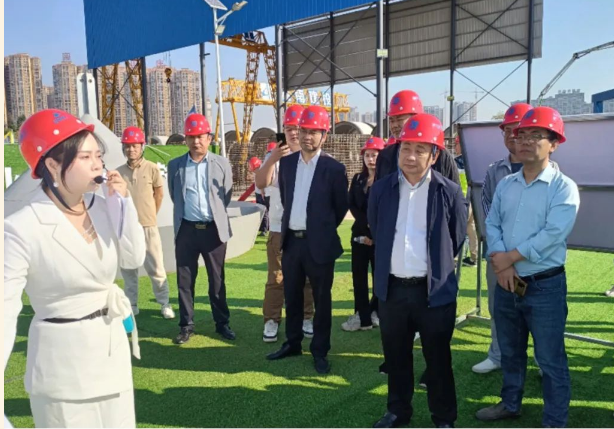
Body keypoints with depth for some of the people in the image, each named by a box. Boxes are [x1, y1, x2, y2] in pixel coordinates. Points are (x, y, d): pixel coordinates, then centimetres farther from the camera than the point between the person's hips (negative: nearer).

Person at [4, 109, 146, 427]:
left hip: (113, 347, 6)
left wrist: (124, 202, -13)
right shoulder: (21, 229, -20)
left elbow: (134, 259, -5)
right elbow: (7, 310, -20)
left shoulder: (102, 207, -3)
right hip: (63, 359, -6)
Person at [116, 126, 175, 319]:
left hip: (148, 226, -3)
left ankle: (164, 304, 15)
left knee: (156, 268, 2)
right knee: (128, 268, 11)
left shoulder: (152, 169, -3)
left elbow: (159, 194, 7)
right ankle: (131, 305, 22)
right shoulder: (118, 172, 4)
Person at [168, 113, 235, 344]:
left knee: (217, 280, 10)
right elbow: (174, 196, 14)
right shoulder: (175, 165, 3)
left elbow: (226, 196, 7)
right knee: (185, 280, 8)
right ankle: (186, 325, 21)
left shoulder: (222, 164, 1)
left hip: (214, 229, -1)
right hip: (186, 229, 1)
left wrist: (214, 215, 9)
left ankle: (222, 323, 23)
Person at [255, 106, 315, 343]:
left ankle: (305, 319, 23)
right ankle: (271, 321, 13)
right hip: (279, 228, -1)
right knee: (276, 277, 4)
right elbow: (261, 183, -13)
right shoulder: (275, 155, 2)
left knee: (307, 277, 10)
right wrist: (273, 158, -27)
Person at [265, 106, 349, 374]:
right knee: (292, 296, 17)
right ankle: (292, 343, 34)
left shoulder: (333, 168, -9)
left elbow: (342, 206, 0)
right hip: (291, 240, 5)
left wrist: (323, 229, 8)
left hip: (318, 244, -4)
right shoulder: (286, 162, 4)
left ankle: (320, 351, 22)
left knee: (321, 300, 8)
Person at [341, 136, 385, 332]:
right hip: (359, 233, 5)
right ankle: (363, 317, 11)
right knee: (359, 276, 4)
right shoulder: (358, 179, 11)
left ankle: (374, 312, 18)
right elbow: (352, 205, 5)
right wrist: (366, 224, -9)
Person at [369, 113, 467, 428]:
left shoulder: (449, 192, -8)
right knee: (395, 355, 17)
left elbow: (458, 240, 3)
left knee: (438, 358, 12)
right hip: (392, 288, 3)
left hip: (435, 290, -2)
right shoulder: (381, 189, -1)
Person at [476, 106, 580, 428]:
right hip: (506, 283, 6)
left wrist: (509, 257, -15)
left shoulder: (563, 187, -10)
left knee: (550, 359, 6)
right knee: (510, 351, 20)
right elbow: (492, 224, 2)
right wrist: (501, 264, -14)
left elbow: (552, 235, -20)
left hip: (545, 285, -5)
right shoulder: (506, 184, 7)